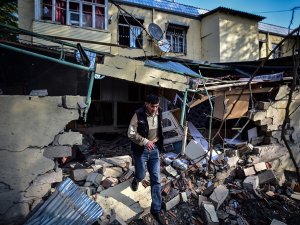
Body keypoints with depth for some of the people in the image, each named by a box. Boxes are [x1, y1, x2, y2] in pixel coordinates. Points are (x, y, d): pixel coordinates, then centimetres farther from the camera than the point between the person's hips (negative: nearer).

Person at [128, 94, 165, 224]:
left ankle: (156, 210, 16)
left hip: (155, 149, 3)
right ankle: (136, 179, 52)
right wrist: (145, 141, -25)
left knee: (156, 179, 3)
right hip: (140, 150, -3)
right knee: (141, 176, 10)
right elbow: (131, 134, -15)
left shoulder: (159, 114, -4)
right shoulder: (138, 115, -17)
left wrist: (159, 143, 6)